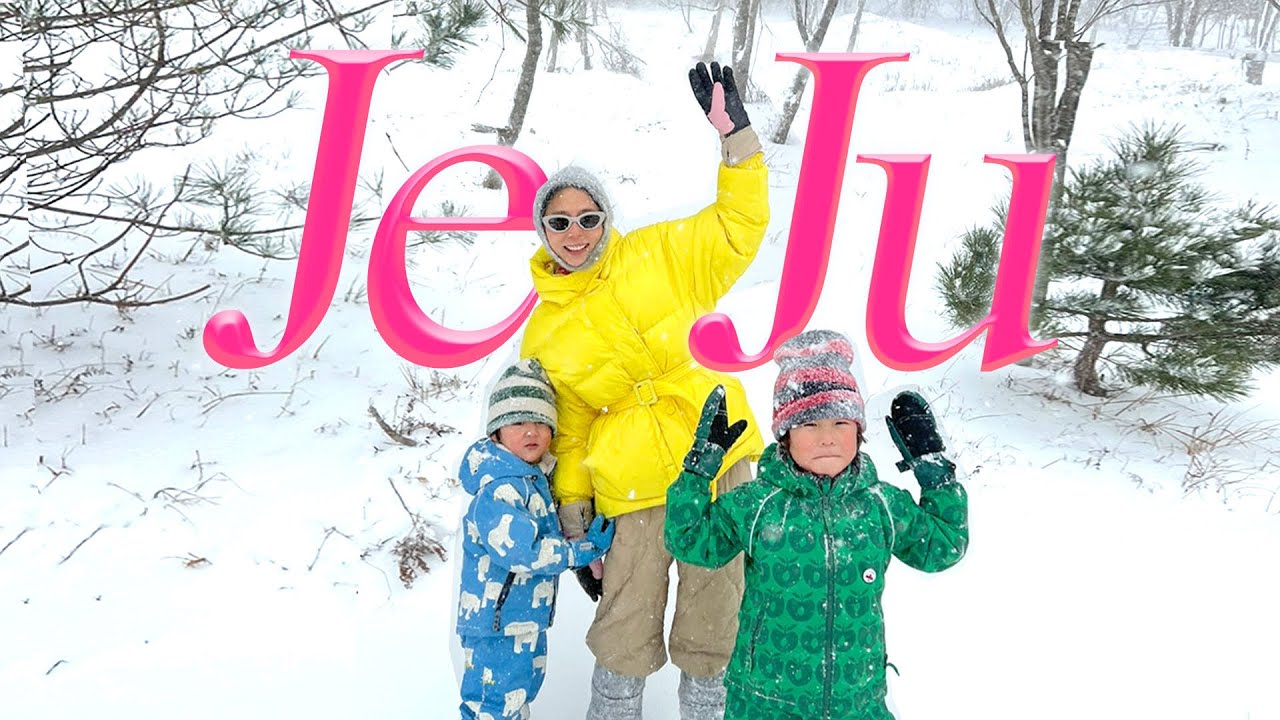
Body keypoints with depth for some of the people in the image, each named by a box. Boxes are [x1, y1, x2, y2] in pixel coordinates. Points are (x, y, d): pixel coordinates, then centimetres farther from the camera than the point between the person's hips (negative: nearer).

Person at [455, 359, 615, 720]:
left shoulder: (533, 477, 8)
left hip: (526, 619, 10)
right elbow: (523, 551, -32)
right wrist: (585, 550, -21)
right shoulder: (498, 491, -26)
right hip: (498, 624, -10)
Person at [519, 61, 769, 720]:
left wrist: (735, 134, -9)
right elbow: (567, 425, 10)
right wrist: (571, 500, 4)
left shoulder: (657, 258, 2)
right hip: (631, 488, 0)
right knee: (625, 634, 6)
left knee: (713, 615, 9)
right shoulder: (543, 336, 5)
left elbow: (739, 224, 0)